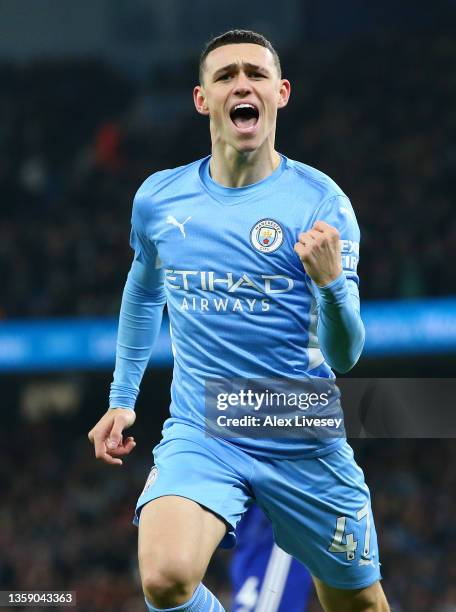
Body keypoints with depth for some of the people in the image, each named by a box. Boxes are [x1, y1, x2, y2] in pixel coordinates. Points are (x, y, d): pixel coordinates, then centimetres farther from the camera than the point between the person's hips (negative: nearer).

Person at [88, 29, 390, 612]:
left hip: (305, 445, 0)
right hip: (199, 434, 1)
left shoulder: (319, 201, -8)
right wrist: (122, 397, 25)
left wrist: (331, 282, -31)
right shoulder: (158, 198, 1)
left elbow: (343, 356, -12)